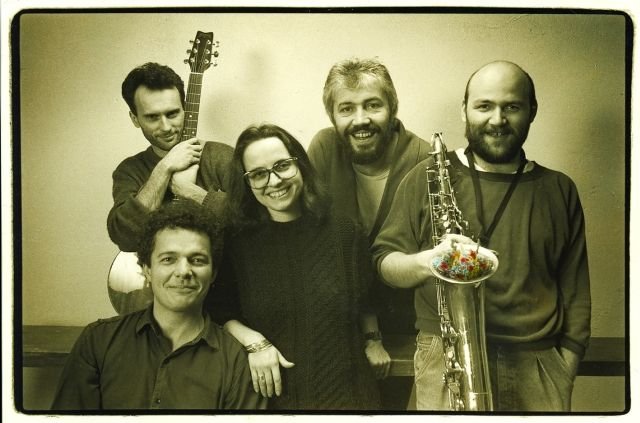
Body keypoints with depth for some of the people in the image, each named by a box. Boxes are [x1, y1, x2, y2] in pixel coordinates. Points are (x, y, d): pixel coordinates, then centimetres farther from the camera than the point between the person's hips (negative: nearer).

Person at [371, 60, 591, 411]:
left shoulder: (559, 190, 8)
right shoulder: (428, 176, 2)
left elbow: (575, 291, 10)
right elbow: (385, 260, 3)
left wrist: (566, 368, 3)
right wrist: (425, 262, -18)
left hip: (538, 364, 2)